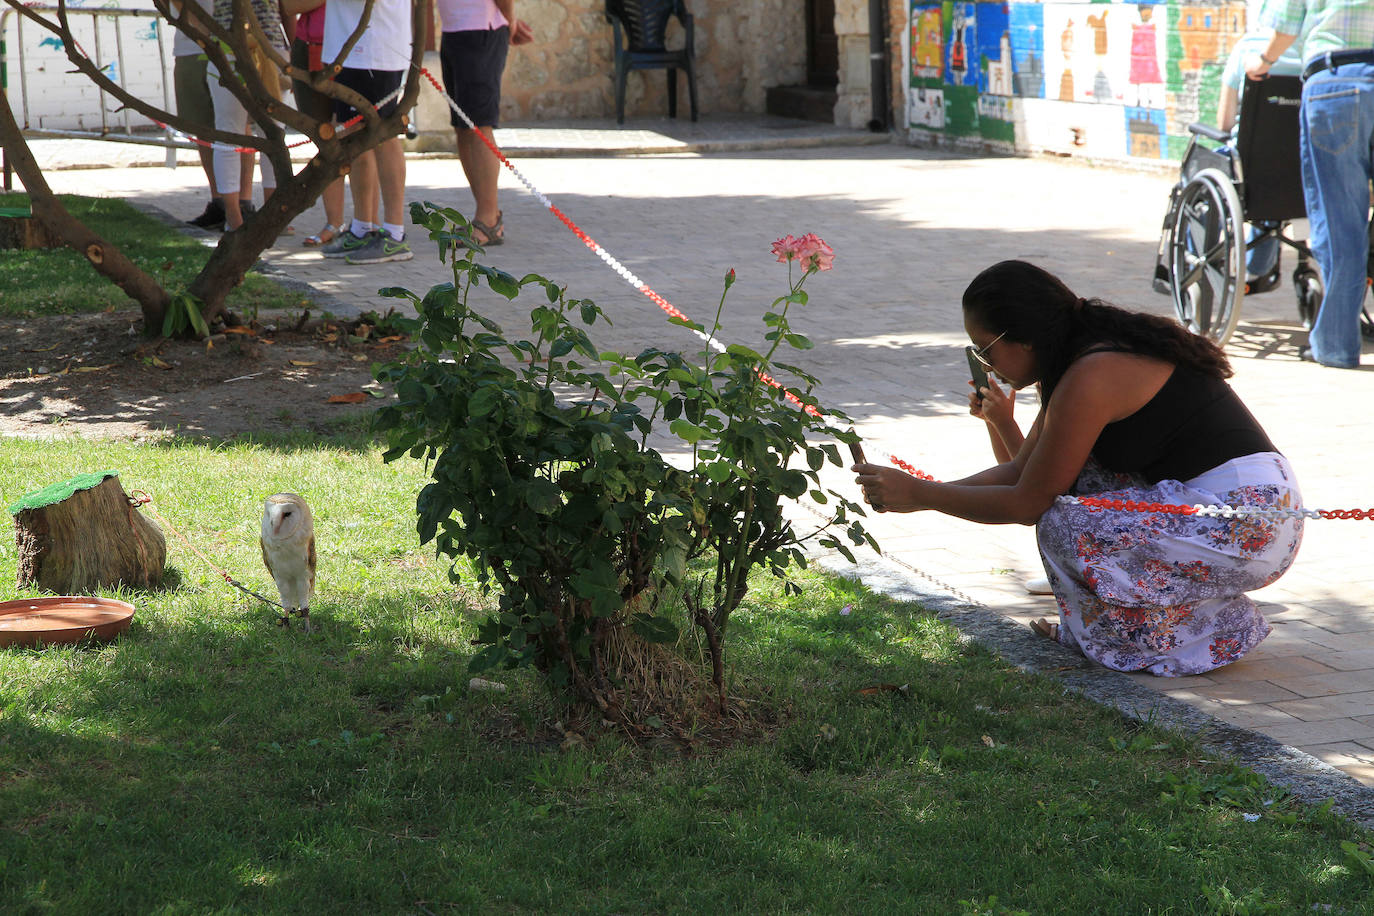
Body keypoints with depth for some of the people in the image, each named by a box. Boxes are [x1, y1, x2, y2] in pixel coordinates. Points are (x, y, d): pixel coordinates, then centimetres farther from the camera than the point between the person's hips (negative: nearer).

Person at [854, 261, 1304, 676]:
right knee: (1069, 477, 12)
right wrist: (920, 493, 11)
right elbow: (1021, 471, 18)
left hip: (1249, 528, -10)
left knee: (1064, 524, -15)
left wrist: (920, 494, -4)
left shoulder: (1089, 378, -17)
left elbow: (1028, 504, -11)